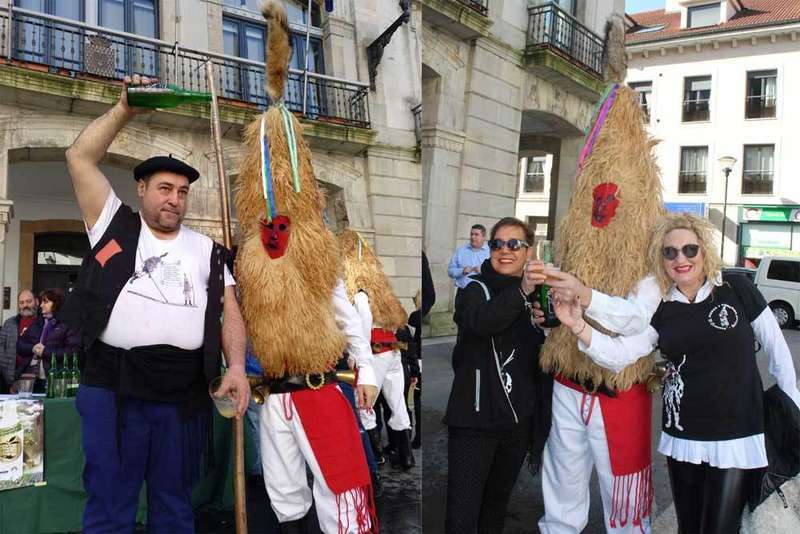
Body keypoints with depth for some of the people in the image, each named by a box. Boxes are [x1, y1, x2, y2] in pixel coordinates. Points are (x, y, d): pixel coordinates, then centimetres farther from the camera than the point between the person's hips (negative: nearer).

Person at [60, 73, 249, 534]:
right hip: (113, 387, -2)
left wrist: (237, 367, -8)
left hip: (185, 393, 2)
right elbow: (81, 157, 3)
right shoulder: (115, 227, 10)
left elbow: (230, 309, 7)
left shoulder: (207, 250, 14)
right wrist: (126, 109, -2)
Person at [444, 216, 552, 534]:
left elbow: (543, 354, 21)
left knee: (497, 503, 20)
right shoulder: (475, 290, -6)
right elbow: (480, 322, -30)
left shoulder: (534, 296, 9)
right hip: (475, 419, -5)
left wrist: (544, 325, -1)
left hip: (519, 421, 5)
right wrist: (521, 291, -45)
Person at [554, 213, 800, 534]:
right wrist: (578, 327, -27)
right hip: (681, 438, 3)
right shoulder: (660, 309, -1)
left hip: (737, 436, -3)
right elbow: (618, 355, -11)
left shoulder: (736, 289, -7)